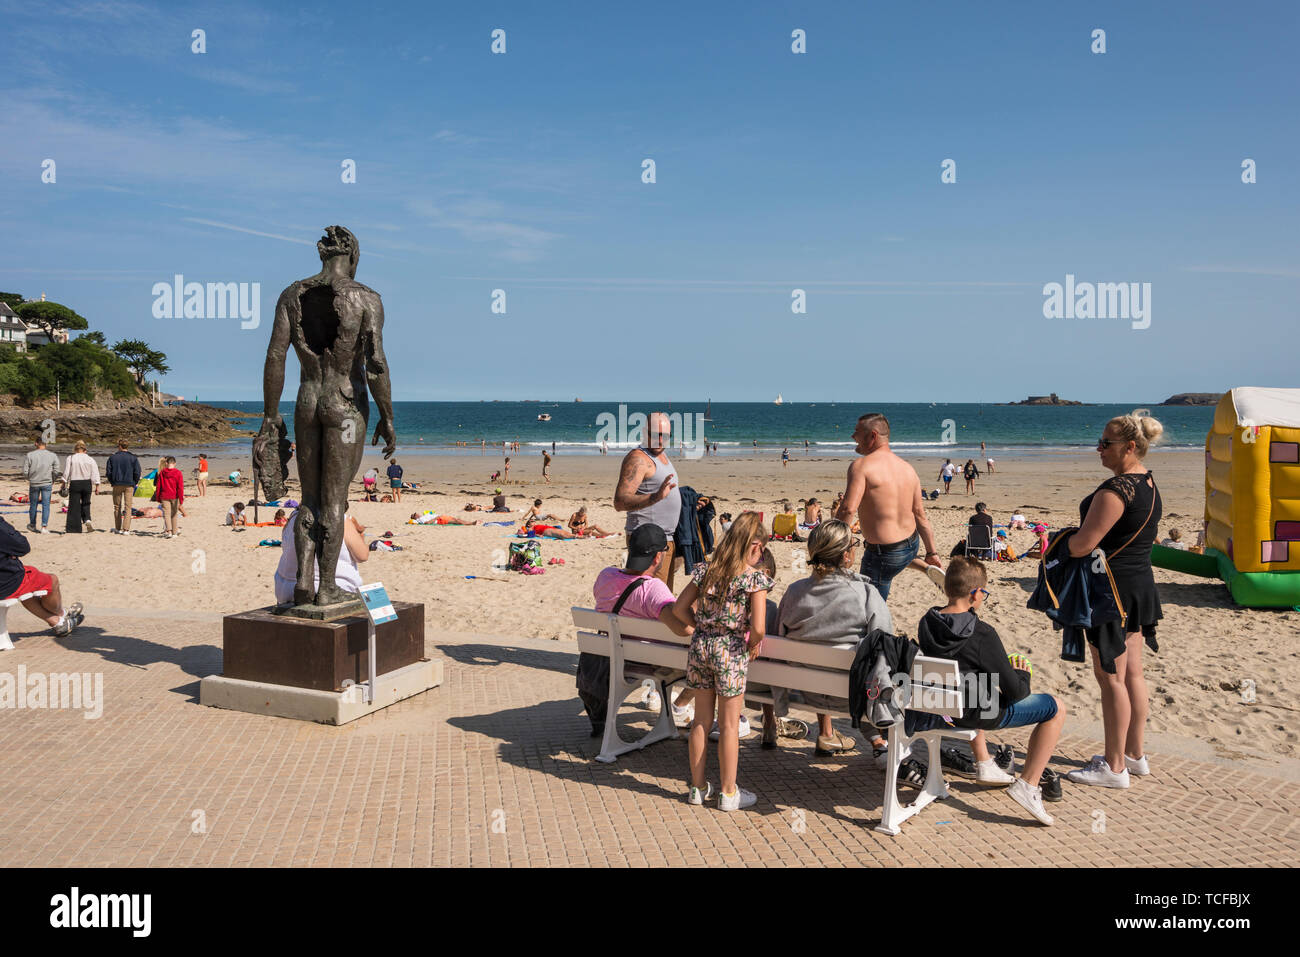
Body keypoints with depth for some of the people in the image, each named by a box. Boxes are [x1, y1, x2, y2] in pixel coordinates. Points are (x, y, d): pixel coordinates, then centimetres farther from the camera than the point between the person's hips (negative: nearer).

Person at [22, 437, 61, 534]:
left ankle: (32, 525, 31)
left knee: (33, 505, 15)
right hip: (47, 483, 0)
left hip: (34, 483, 0)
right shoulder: (53, 456, -4)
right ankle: (44, 527, -4)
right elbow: (56, 472, -6)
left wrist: (30, 478, 14)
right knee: (46, 505, 2)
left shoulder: (29, 455, -6)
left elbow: (25, 472, -7)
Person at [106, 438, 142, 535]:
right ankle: (126, 529, -9)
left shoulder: (112, 457, 0)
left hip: (117, 485, 1)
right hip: (129, 485, -1)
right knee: (128, 507, -1)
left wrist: (112, 482, 14)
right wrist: (134, 484, 10)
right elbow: (137, 473, -4)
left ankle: (118, 528, 17)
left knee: (117, 507, 12)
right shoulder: (133, 458, -2)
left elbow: (108, 472, 1)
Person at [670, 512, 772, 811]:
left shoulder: (706, 570, 3)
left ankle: (698, 787, 25)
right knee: (729, 725, 7)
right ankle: (728, 793, 17)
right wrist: (752, 646, 1)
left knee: (701, 720, 15)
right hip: (732, 651, -5)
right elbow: (758, 628, -18)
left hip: (700, 646, 5)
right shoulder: (755, 578, -12)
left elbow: (680, 608, 6)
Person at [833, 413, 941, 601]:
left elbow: (848, 509, -28)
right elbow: (920, 514, 8)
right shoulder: (908, 469, 4)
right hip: (912, 546, 7)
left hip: (883, 555, -7)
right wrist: (932, 552, 14)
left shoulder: (861, 465, -17)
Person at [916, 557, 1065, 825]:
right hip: (978, 713, -7)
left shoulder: (926, 624, -6)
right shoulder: (982, 634, -24)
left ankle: (984, 764, 40)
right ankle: (1028, 784, 1)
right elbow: (1015, 692, -17)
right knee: (1056, 709, 6)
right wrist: (1022, 674, 5)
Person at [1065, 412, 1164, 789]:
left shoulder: (1116, 489, -22)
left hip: (1113, 586, -10)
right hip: (1140, 584, 10)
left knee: (1111, 677, -2)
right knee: (1131, 673, 17)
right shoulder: (1149, 486, 10)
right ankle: (1135, 754, 27)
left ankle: (1114, 766, 7)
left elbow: (1082, 545, -23)